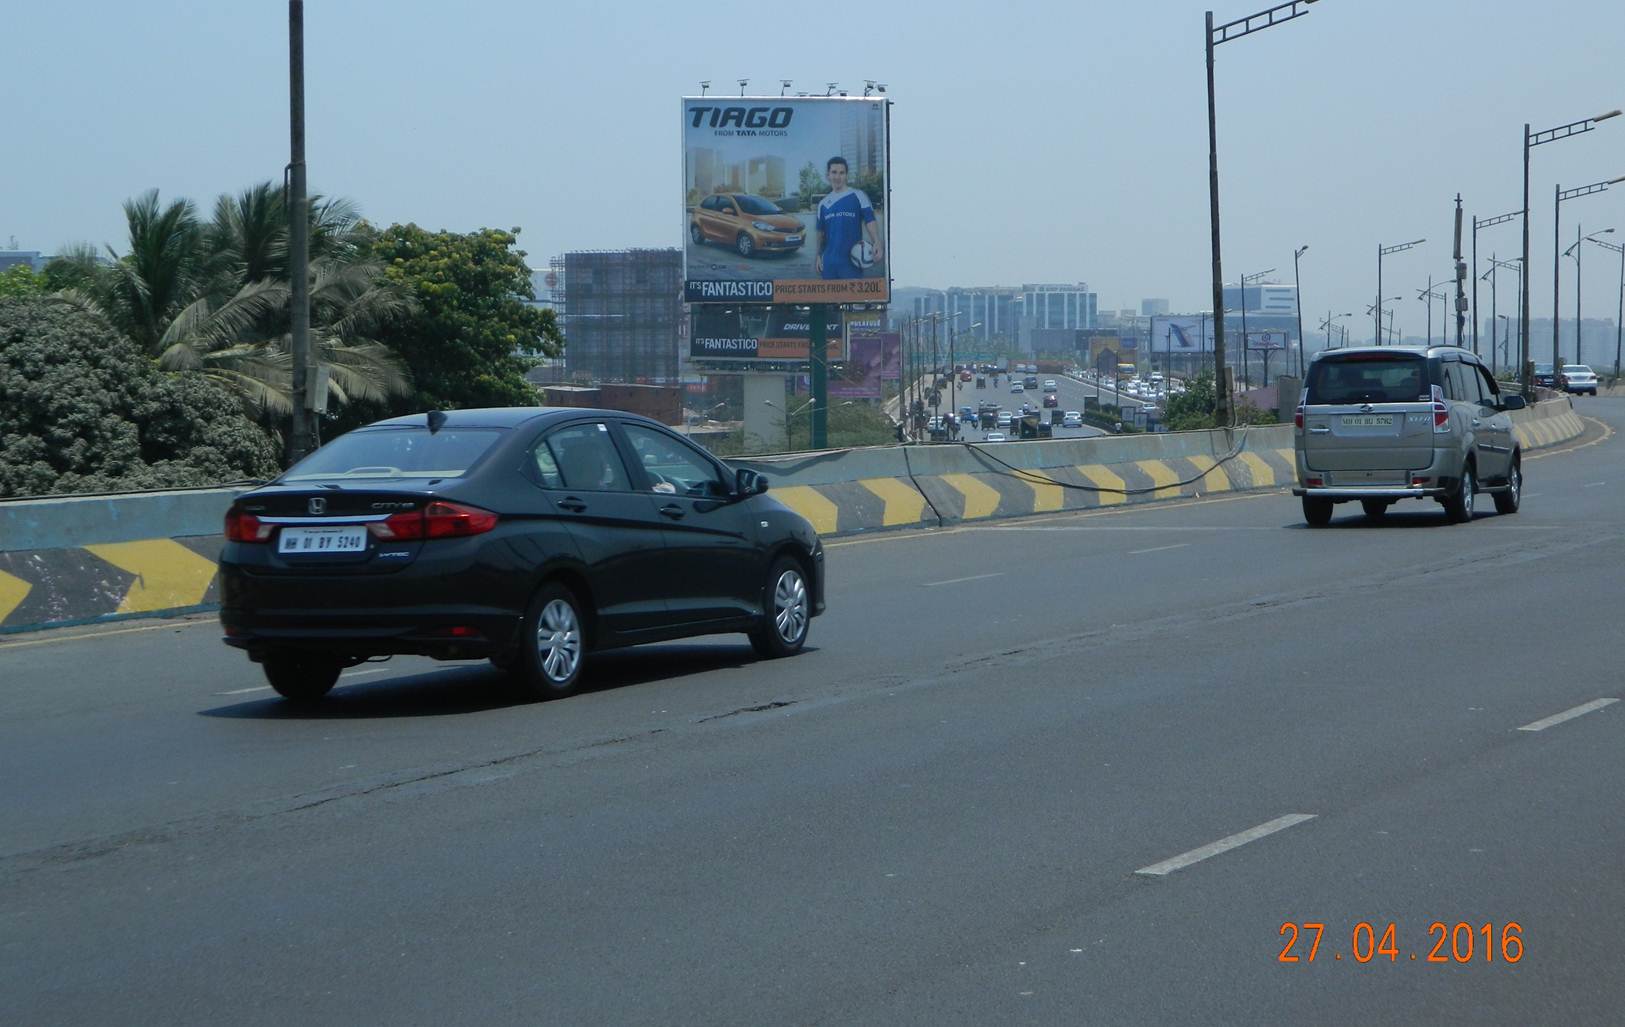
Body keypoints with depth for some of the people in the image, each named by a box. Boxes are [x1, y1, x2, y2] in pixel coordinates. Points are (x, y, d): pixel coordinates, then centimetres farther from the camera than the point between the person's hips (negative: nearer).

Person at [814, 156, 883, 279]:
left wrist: (877, 244, -28)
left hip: (852, 261, -5)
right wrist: (818, 255, 11)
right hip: (829, 262, 5)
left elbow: (870, 221, -11)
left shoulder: (857, 196, -2)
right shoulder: (823, 203, 13)